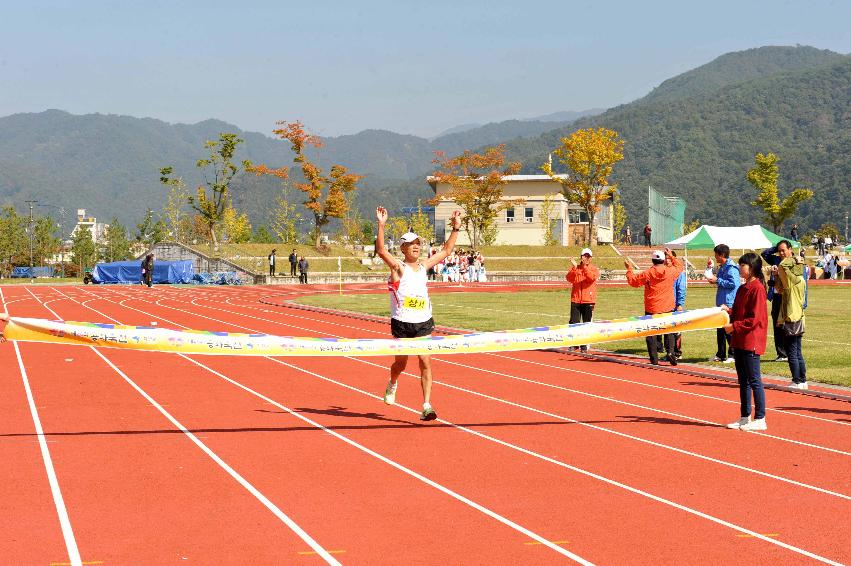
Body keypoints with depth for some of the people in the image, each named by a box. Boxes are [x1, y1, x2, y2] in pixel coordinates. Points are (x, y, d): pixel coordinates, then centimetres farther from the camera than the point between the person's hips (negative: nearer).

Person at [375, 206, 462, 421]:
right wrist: (381, 225, -31)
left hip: (424, 323, 3)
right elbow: (381, 251, -22)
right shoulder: (398, 266, -5)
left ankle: (426, 406, -9)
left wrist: (456, 229, 15)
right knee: (401, 362, 10)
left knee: (425, 362, -8)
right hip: (402, 324, -3)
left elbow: (446, 251, 20)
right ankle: (392, 384, 45)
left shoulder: (423, 266, 10)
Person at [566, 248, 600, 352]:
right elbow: (569, 278, -9)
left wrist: (585, 267, -26)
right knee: (573, 323, -1)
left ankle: (584, 345, 8)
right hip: (575, 300, 1)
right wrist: (575, 267, -21)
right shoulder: (575, 268, 8)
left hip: (588, 301, -1)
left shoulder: (594, 269, 4)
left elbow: (592, 277, -18)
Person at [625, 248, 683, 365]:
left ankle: (654, 358, 3)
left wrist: (629, 269, 18)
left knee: (651, 333, 6)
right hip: (667, 308, 1)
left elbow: (632, 281, 4)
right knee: (668, 332, 10)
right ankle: (670, 351, -11)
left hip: (651, 309, -1)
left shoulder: (648, 274, -8)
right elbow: (679, 266, 20)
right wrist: (671, 256, 29)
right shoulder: (671, 271, -4)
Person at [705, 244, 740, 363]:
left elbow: (733, 283, -23)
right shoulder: (722, 267, 16)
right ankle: (720, 354, 20)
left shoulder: (731, 267, -14)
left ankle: (733, 354, 2)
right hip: (721, 303, 10)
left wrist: (717, 280, -16)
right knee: (720, 330, 13)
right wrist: (714, 280, 7)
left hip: (729, 303, -10)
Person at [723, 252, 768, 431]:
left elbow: (755, 318, -18)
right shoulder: (742, 288, 15)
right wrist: (728, 310, 2)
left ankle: (760, 419, 0)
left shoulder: (757, 288, -14)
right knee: (743, 381, 13)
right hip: (739, 341, 9)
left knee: (754, 380, -5)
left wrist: (734, 326, -17)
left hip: (752, 341, -9)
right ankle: (745, 417, 20)